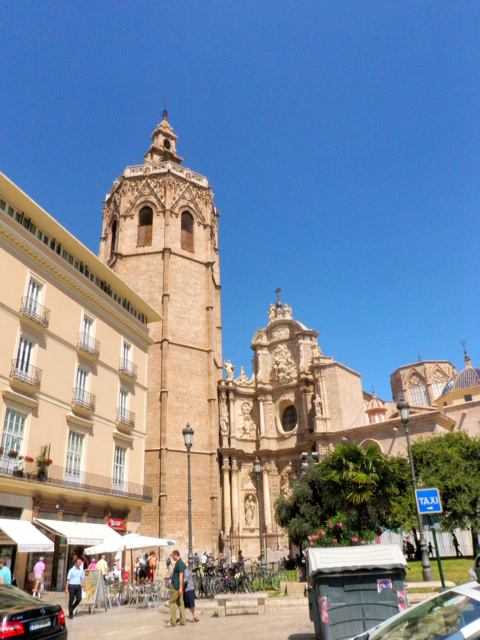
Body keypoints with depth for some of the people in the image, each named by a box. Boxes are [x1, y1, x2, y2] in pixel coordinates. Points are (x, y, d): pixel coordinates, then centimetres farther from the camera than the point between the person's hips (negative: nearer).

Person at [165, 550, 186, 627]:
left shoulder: (180, 563, -17)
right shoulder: (178, 563, 14)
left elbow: (181, 575, -22)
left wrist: (180, 587, -24)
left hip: (177, 586, -10)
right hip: (176, 586, 10)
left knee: (172, 602, -4)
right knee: (180, 603, 11)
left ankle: (173, 622, 0)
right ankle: (183, 620, 14)